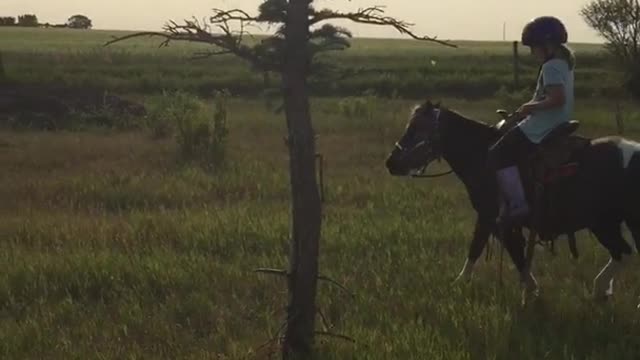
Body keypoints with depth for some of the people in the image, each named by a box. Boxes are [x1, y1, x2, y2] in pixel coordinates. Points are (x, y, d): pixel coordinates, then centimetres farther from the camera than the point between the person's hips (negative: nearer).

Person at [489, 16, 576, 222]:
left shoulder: (551, 67, -17)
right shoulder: (564, 63, 14)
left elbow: (557, 99, -28)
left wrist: (531, 107, -16)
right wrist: (530, 107, 13)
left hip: (542, 129, -11)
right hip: (558, 126, 11)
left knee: (499, 155, -9)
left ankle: (517, 203, -15)